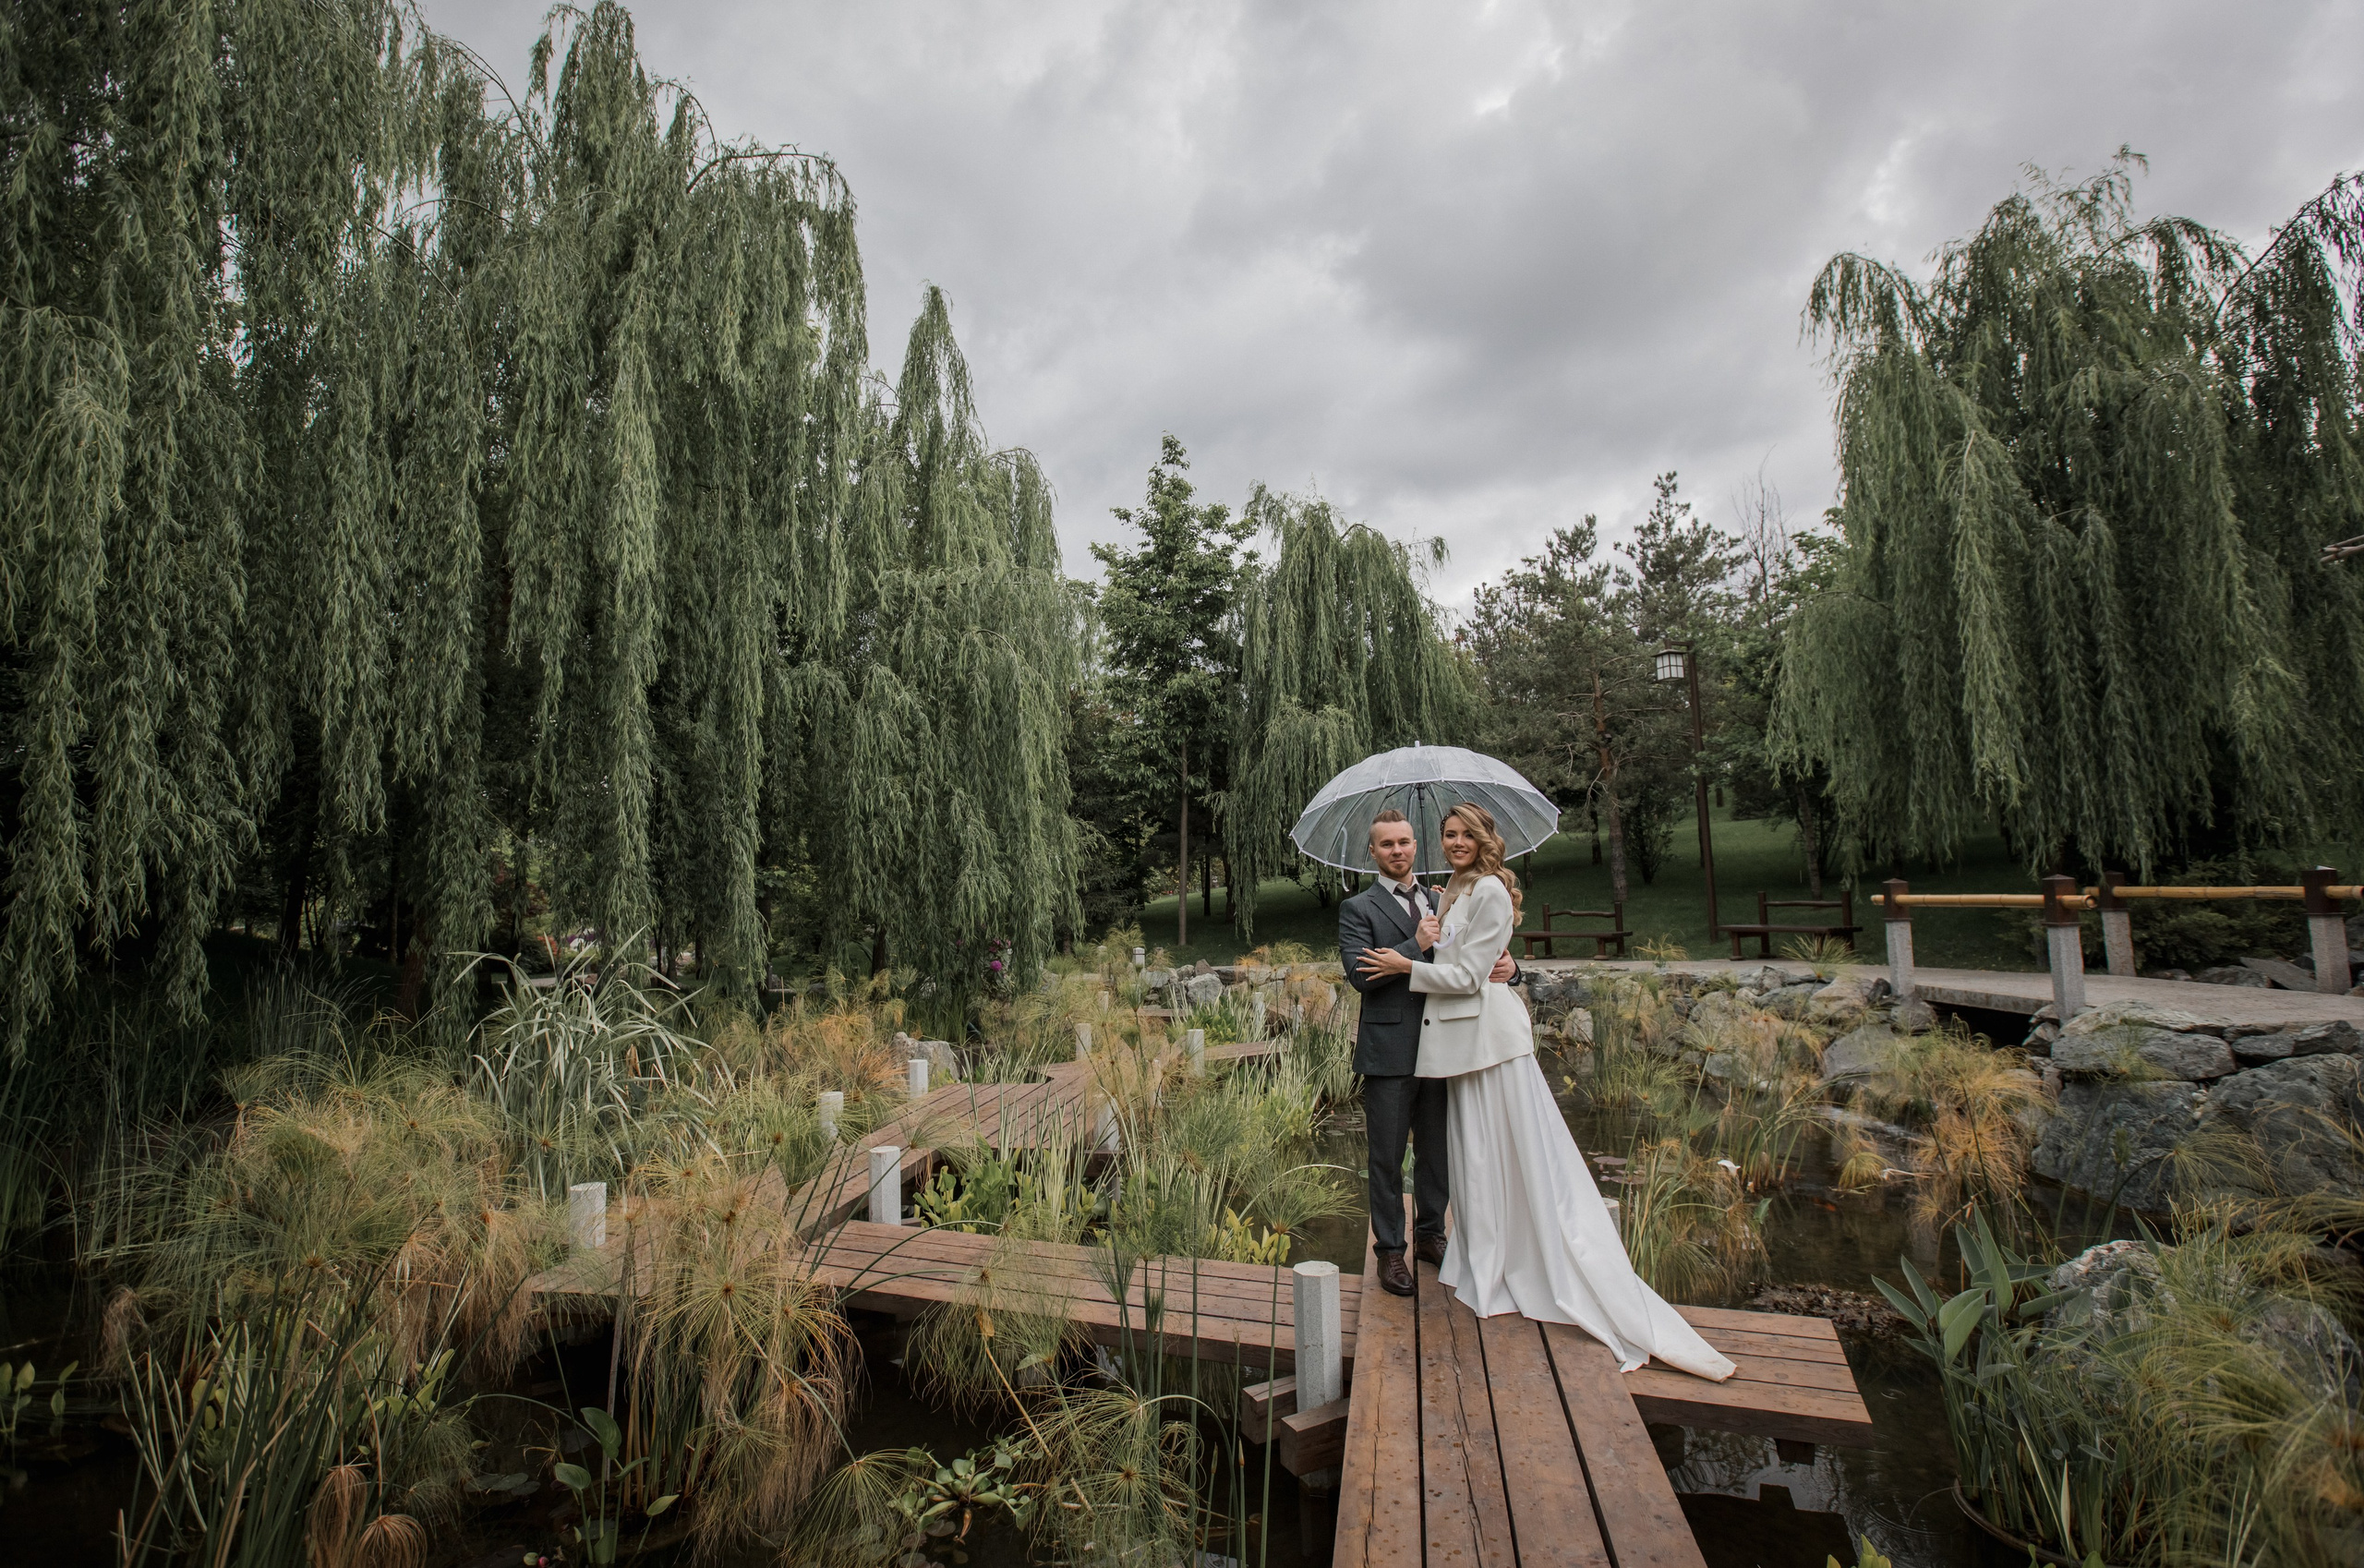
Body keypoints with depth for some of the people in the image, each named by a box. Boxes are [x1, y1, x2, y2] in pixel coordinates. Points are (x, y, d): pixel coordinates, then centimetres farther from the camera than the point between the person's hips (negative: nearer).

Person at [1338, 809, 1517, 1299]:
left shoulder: (1440, 902, 14)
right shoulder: (1358, 909, -2)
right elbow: (1359, 974, -14)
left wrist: (1506, 963, -9)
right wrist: (1418, 944, -17)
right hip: (1390, 1050, -4)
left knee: (1437, 1149, 16)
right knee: (1387, 1155, 5)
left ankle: (1430, 1232, 35)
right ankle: (1390, 1249, 20)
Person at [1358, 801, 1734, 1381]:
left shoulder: (1490, 889, -14)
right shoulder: (1454, 890, 14)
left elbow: (1468, 976, -16)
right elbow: (1444, 965, 13)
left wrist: (1406, 965, -12)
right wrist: (1427, 941, -7)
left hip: (1488, 1032, -9)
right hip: (1459, 1037, 9)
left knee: (1518, 1153, 0)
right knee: (1475, 1154, 16)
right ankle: (1488, 1267, 30)